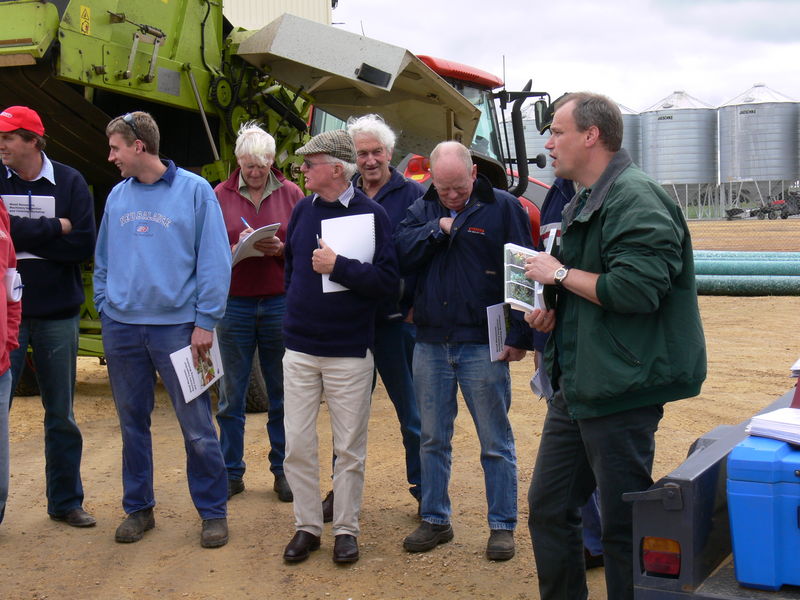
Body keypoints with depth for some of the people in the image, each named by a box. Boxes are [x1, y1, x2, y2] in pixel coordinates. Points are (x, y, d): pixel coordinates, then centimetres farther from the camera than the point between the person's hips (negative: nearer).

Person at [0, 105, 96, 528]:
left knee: (61, 415, 11)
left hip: (57, 313, 1)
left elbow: (85, 245, -11)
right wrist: (53, 229, -15)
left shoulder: (70, 183, -1)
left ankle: (66, 501, 24)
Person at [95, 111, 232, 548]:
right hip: (121, 327, 5)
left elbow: (215, 261, -6)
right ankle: (138, 508, 26)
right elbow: (103, 260, 17)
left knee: (197, 426, -1)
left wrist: (205, 321, -10)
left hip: (177, 326, -4)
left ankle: (213, 511, 13)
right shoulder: (117, 196, 9)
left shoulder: (194, 191, -4)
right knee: (132, 423, 12)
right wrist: (105, 308, 6)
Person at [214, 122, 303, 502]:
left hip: (280, 303, 0)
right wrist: (235, 250, -16)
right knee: (231, 395, 6)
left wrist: (281, 249, -16)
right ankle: (231, 473, 18)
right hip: (234, 303, 0)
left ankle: (283, 471, 19)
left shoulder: (291, 194, 5)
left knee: (282, 394, 7)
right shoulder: (220, 196, 4)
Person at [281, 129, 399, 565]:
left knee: (349, 448, 6)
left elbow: (389, 280, -15)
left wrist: (338, 266, -20)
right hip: (300, 349, 4)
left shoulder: (371, 215, -7)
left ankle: (346, 529, 19)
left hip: (350, 352, -4)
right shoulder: (303, 211, 6)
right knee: (297, 445, 6)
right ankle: (307, 525, 20)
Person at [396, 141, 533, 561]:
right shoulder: (422, 210, 9)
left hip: (483, 346, -4)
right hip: (430, 343, 4)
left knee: (495, 443, 5)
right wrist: (437, 229, -14)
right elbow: (400, 256, -5)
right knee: (433, 439, 13)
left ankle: (502, 526, 17)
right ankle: (434, 520, 26)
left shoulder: (503, 208, -4)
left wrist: (520, 335, -10)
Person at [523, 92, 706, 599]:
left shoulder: (636, 198, -16)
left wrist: (561, 275, -16)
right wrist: (554, 312, 6)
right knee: (549, 508, 16)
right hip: (575, 383, 10)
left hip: (619, 389, -10)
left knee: (624, 523, 1)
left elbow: (636, 289, -28)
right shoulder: (586, 201, 16)